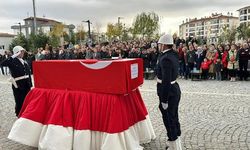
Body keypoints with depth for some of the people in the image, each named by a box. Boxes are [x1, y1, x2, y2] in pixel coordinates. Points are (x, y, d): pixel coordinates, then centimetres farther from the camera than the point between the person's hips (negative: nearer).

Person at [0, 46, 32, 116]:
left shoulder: (24, 62, 11)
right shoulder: (13, 61, -6)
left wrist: (30, 84, 10)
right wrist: (13, 56, -23)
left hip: (26, 85, 5)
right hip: (18, 85, -5)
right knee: (20, 103, 4)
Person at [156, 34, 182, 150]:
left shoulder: (166, 59, -24)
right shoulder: (173, 54, 6)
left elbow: (166, 81, -27)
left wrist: (164, 100, -23)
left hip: (169, 91, -10)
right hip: (174, 89, 10)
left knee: (169, 120, 4)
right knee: (174, 118, 20)